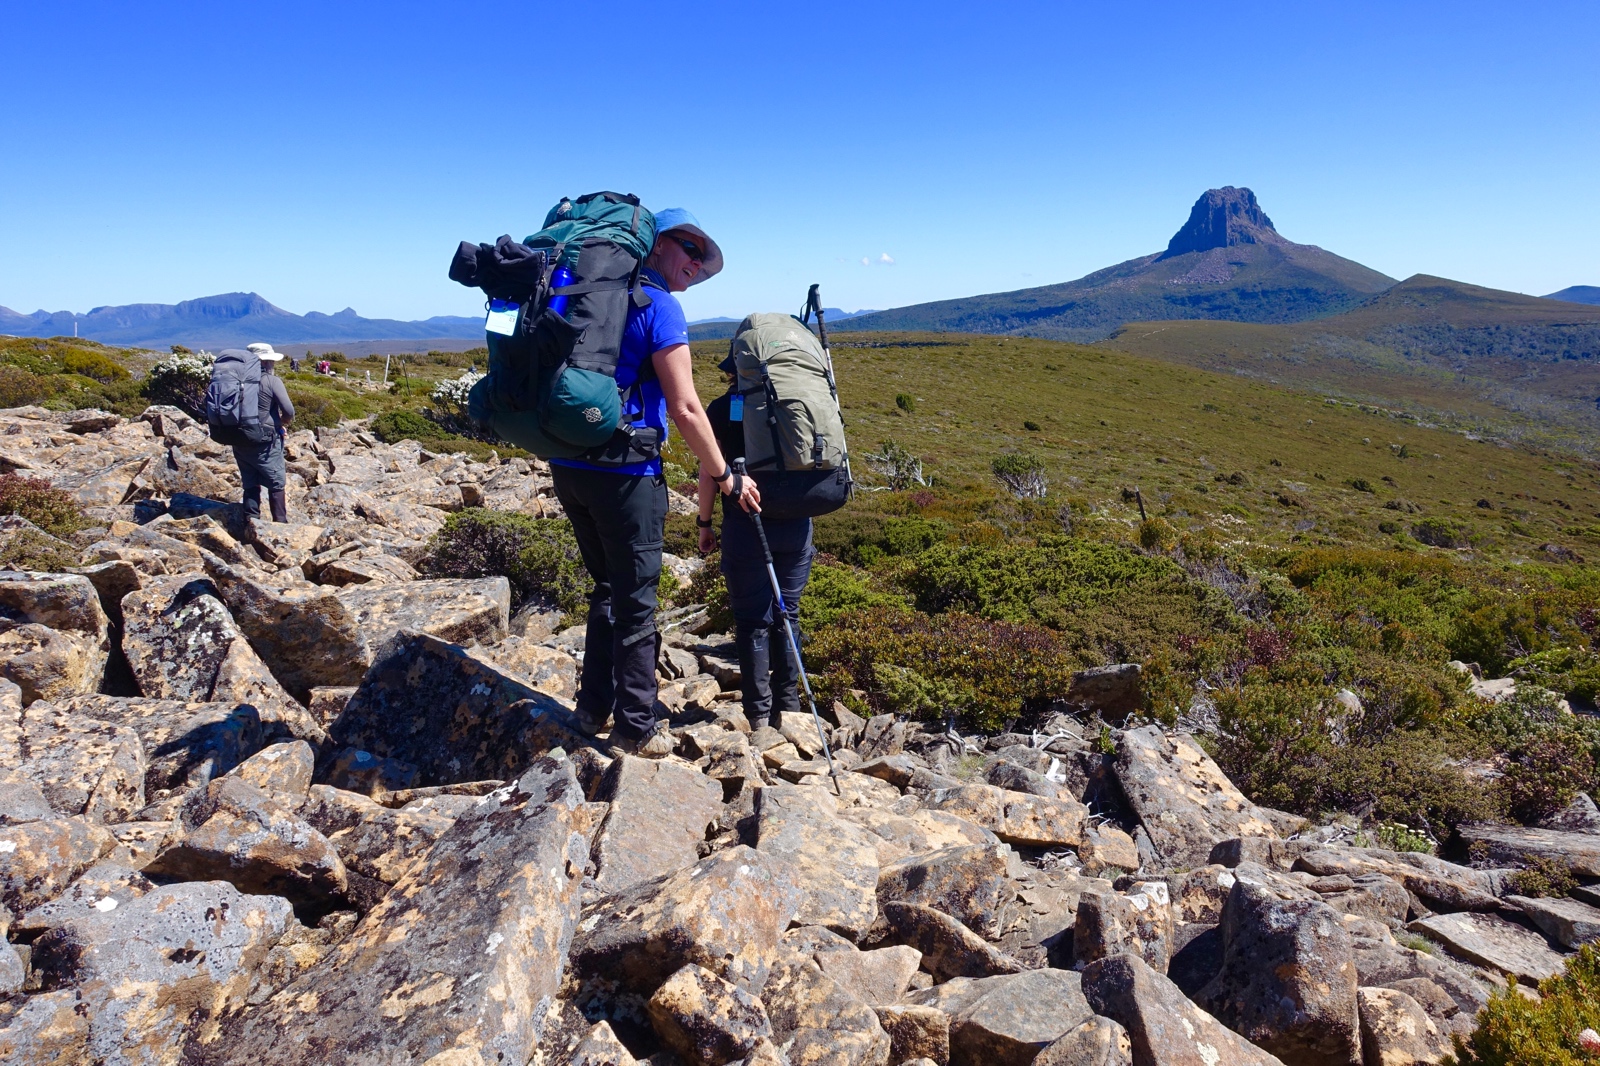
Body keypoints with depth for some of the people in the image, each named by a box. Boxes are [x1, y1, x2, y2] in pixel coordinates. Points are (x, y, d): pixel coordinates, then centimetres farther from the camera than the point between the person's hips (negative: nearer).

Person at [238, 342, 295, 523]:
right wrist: (282, 422, 2)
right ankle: (280, 522, 9)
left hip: (239, 441, 5)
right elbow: (289, 411, -18)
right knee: (276, 484, 7)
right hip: (265, 442, -5)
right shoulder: (272, 381, -11)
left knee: (250, 484, 14)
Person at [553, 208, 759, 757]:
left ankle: (595, 706, 28)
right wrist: (725, 476, -5)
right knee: (635, 599, 3)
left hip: (567, 464, 8)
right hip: (622, 471, -8)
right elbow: (685, 408, -13)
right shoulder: (659, 306, -8)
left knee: (608, 586, 20)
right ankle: (637, 727, 13)